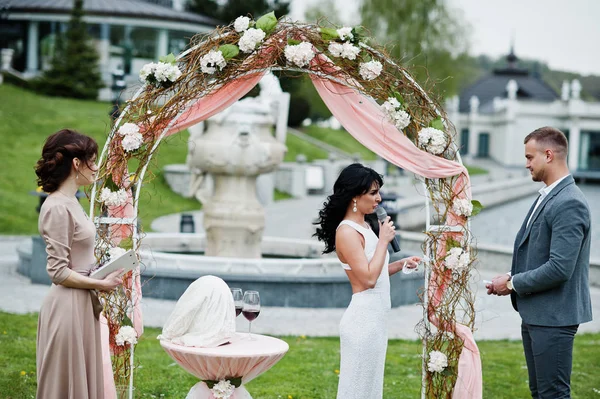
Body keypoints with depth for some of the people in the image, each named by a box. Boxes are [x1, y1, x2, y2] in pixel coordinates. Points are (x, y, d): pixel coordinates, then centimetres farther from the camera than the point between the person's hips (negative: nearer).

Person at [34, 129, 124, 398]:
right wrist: (101, 284, -13)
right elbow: (58, 272, -18)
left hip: (83, 304, 9)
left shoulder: (69, 202, 10)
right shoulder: (58, 207, -17)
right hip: (68, 305, -9)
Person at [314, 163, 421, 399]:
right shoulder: (347, 231, -17)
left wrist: (401, 264, 5)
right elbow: (368, 278, -22)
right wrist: (383, 240, -15)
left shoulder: (366, 226, 11)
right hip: (363, 317, -9)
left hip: (375, 316, 9)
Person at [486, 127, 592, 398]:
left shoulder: (569, 204, -19)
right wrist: (511, 276, 3)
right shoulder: (546, 197, 12)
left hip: (553, 317, -10)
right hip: (534, 314, 10)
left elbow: (560, 268, -25)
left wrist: (514, 283, -14)